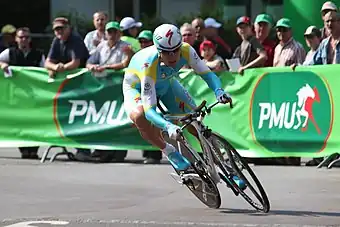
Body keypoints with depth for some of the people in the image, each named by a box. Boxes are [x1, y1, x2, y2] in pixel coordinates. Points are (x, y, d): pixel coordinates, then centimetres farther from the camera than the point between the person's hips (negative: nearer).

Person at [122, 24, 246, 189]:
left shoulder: (186, 50, -32)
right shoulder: (149, 65, -43)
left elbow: (207, 73, -27)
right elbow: (149, 109, -45)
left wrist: (219, 91, -49)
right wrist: (168, 127, -63)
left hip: (165, 82, 4)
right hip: (137, 87, -4)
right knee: (139, 116, -37)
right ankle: (169, 152, -11)